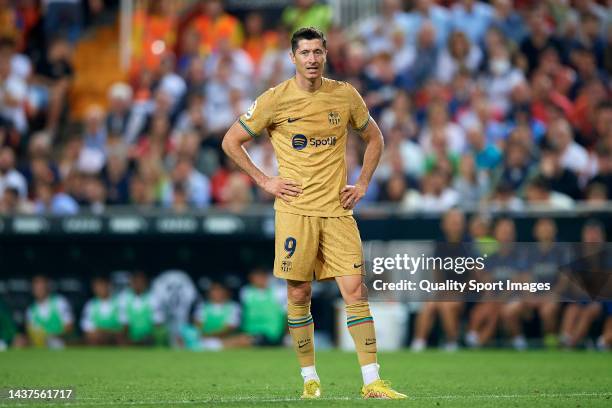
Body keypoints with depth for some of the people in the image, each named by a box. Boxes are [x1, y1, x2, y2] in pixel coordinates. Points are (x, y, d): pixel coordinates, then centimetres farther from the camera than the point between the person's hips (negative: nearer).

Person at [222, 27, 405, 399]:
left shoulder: (345, 96, 5)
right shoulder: (276, 99, -2)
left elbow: (374, 137, 21)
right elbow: (231, 141, 6)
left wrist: (362, 184, 10)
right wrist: (264, 181, 0)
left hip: (337, 209, 1)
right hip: (295, 210, -1)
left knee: (355, 290, -6)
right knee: (299, 293, 0)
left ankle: (372, 382, -6)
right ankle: (309, 377, 14)